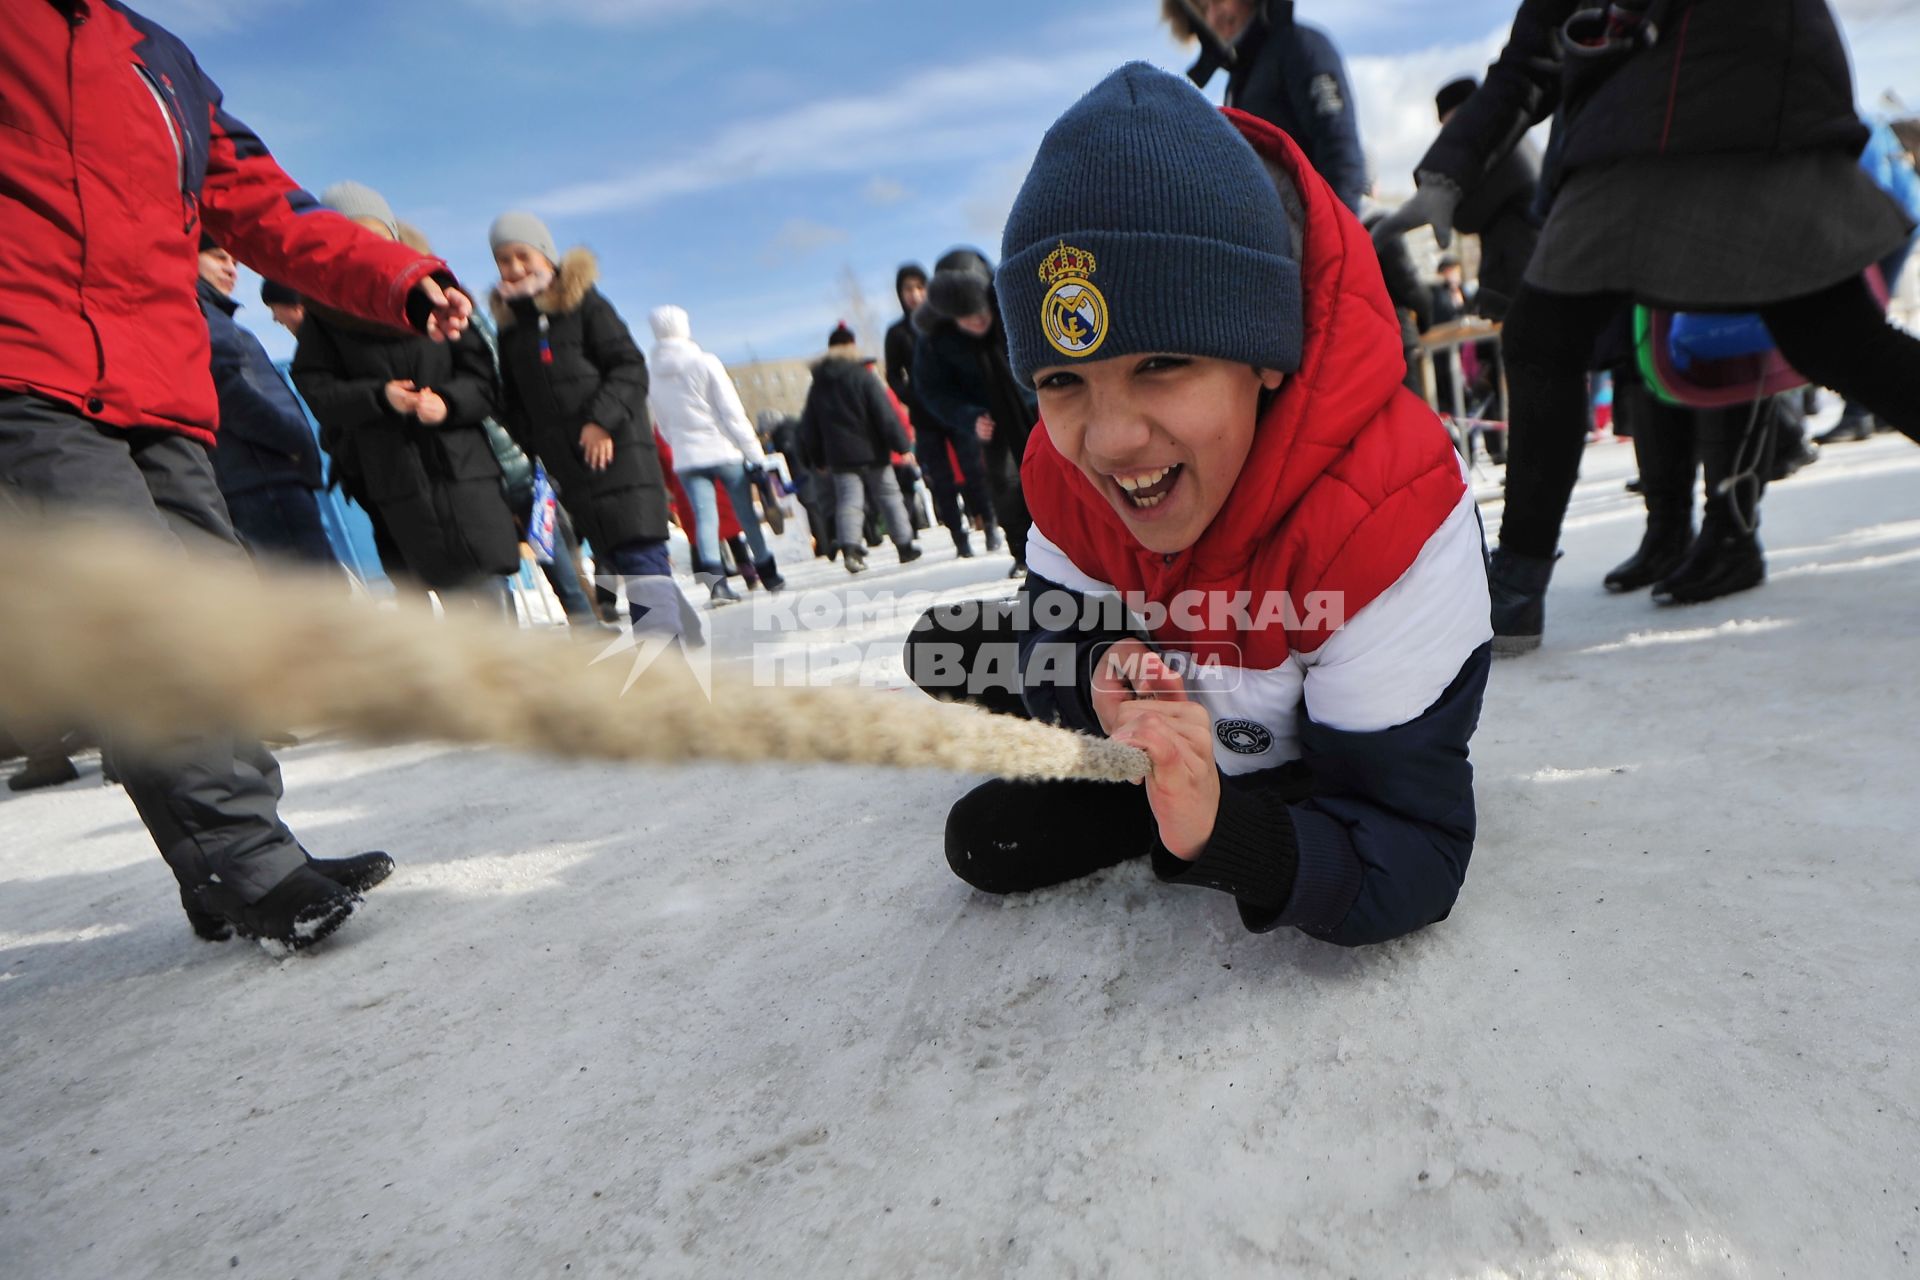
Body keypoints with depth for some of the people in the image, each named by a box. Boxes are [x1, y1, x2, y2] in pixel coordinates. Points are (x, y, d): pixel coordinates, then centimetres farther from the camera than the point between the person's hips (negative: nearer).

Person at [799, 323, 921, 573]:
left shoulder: (818, 384, 8)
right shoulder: (863, 376, -8)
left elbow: (809, 426, 11)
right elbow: (885, 415, -13)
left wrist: (819, 458, 18)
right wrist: (903, 445, -9)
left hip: (839, 456, 3)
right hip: (872, 451, -3)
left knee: (848, 501, 1)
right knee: (889, 497, 8)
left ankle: (849, 548, -18)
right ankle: (905, 547, 12)